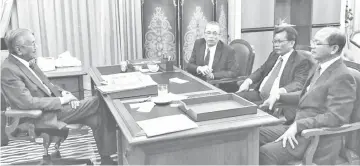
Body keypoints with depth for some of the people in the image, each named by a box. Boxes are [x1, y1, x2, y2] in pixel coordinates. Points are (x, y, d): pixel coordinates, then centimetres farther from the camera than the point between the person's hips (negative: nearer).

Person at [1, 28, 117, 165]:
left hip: (53, 106, 8)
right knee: (99, 102, -13)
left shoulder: (28, 62, 8)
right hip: (43, 117, -8)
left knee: (96, 119, -8)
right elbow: (27, 102, -25)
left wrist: (63, 93, -2)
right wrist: (61, 100, -19)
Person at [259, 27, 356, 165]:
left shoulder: (342, 77, -17)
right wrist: (279, 96, 10)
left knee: (265, 152, -24)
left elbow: (335, 117, -24)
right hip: (298, 128, 9)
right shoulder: (320, 68, 11)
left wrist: (298, 125, -27)